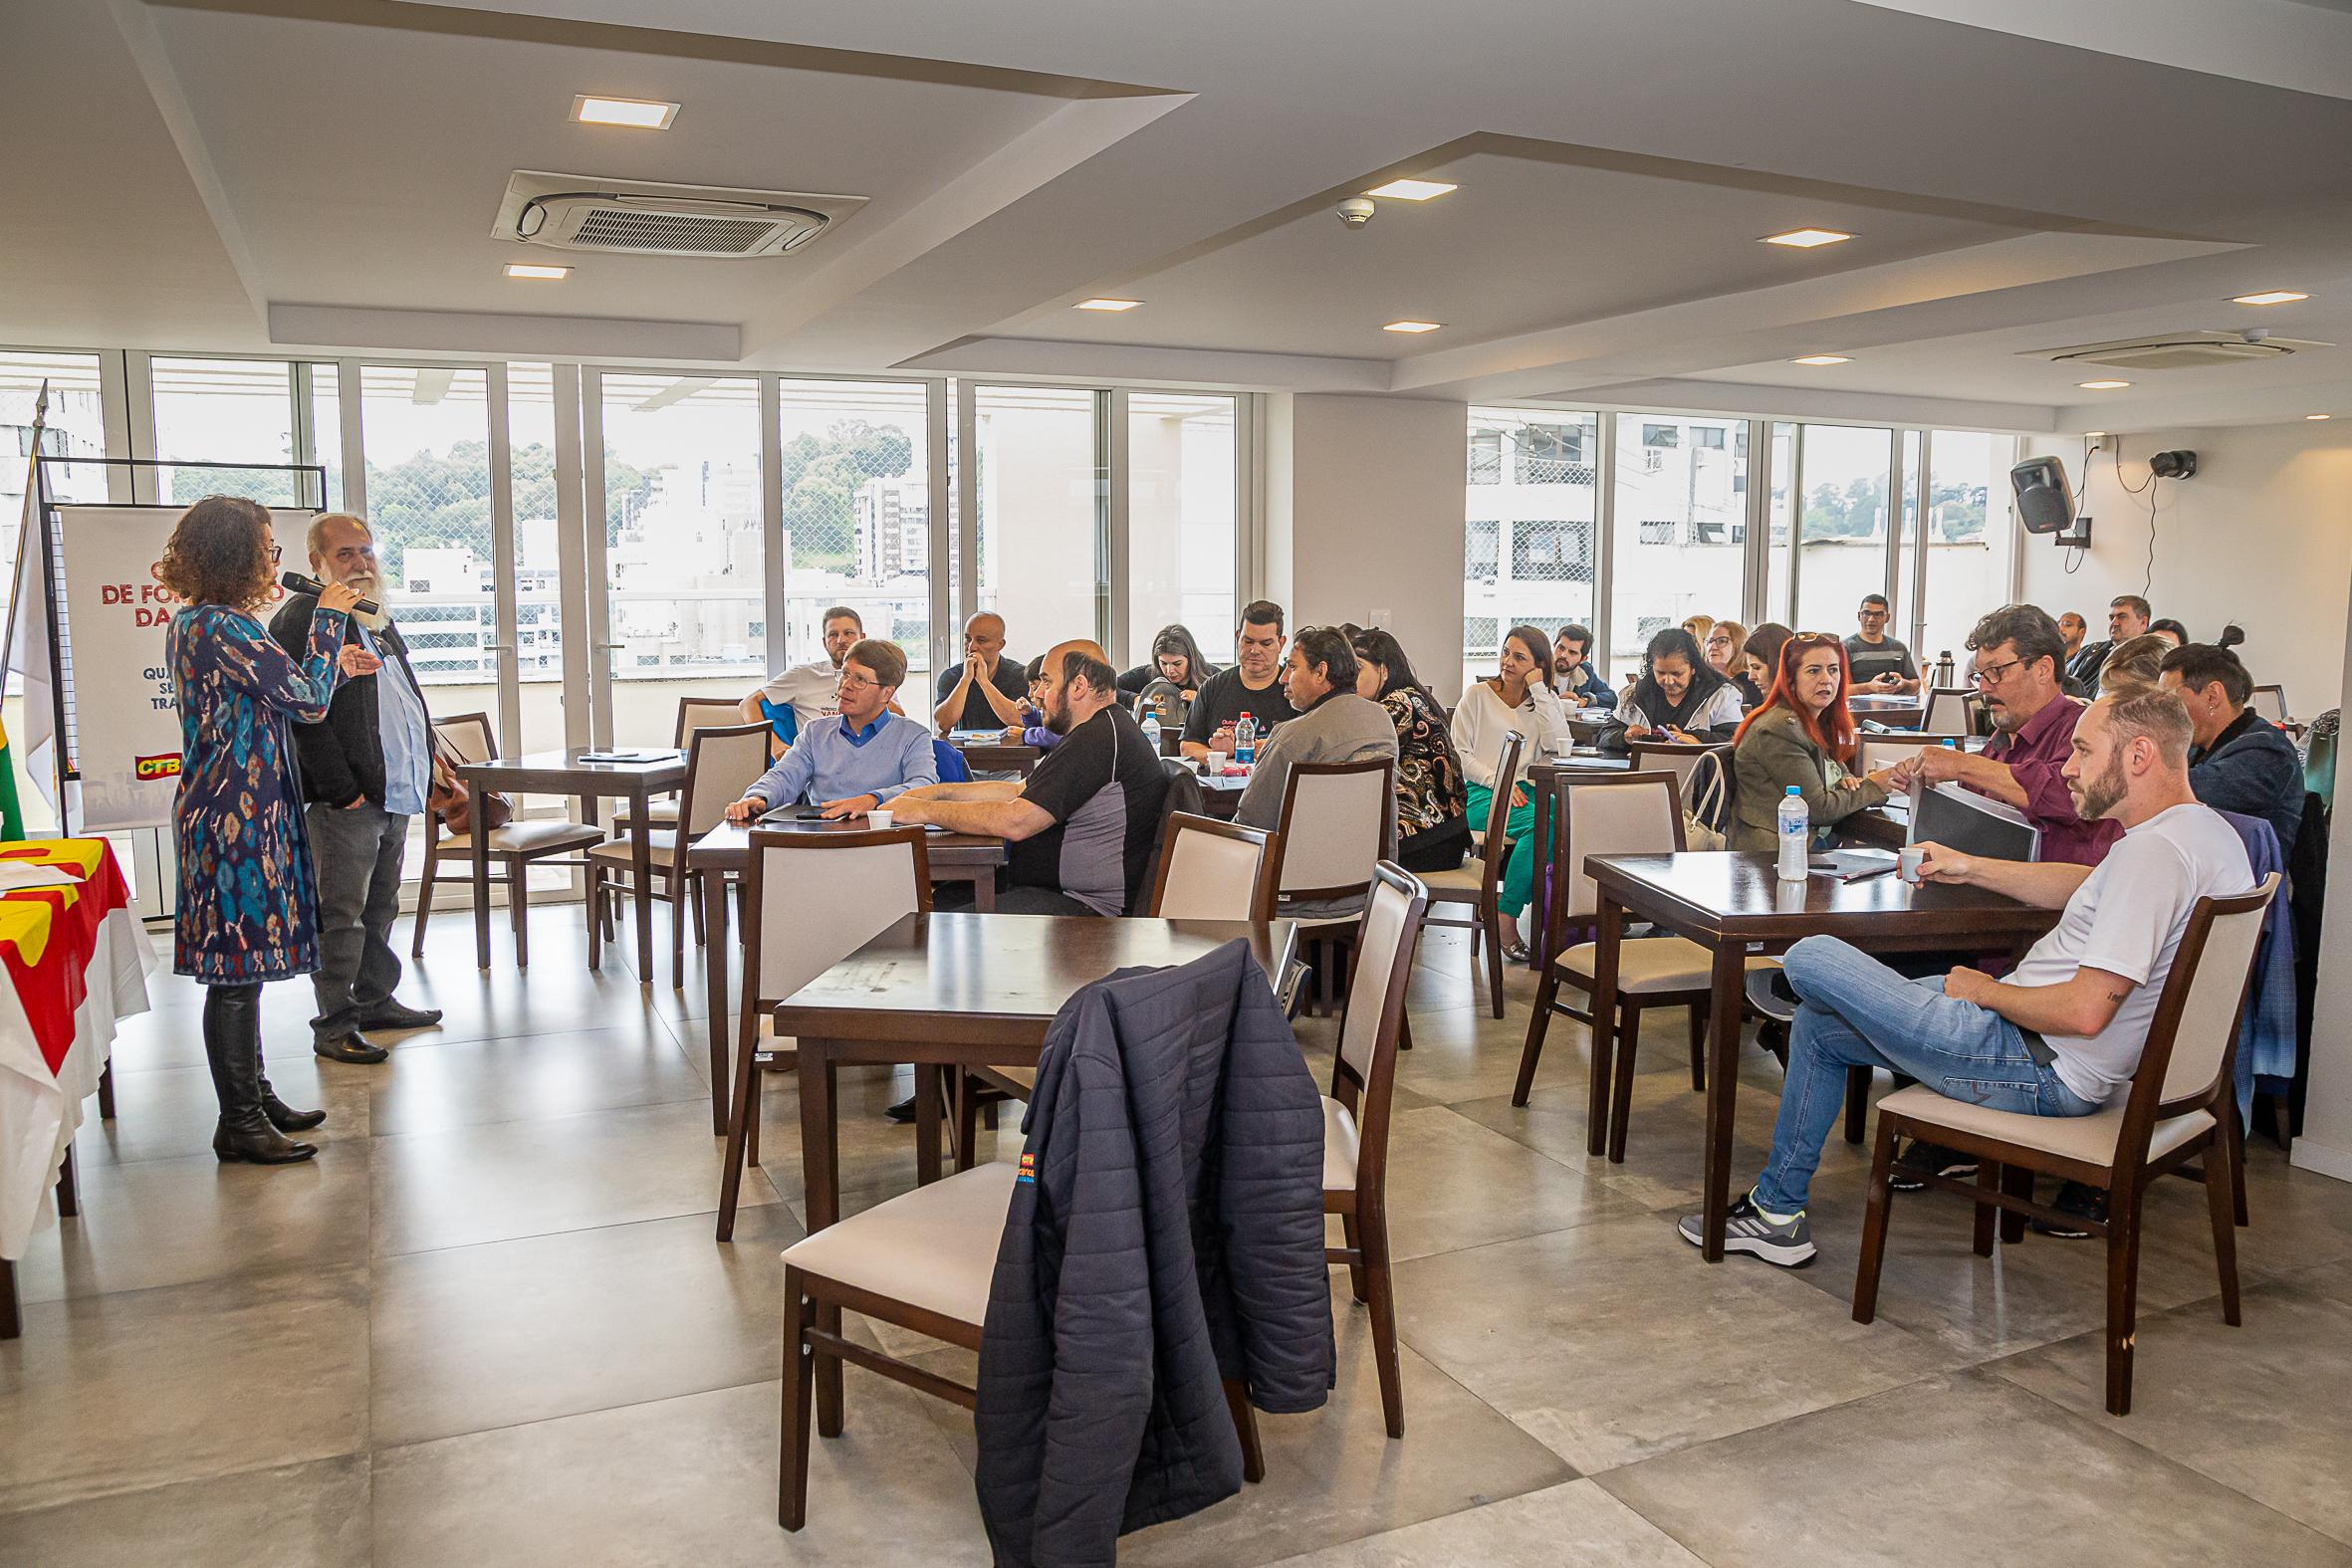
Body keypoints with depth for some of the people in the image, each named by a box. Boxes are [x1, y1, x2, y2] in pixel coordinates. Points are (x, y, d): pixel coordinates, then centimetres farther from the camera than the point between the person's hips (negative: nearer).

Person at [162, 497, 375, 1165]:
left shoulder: (197, 621, 14)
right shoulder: (221, 627, -19)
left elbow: (267, 697, 22)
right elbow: (308, 701, -18)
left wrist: (333, 666, 21)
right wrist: (328, 618, -8)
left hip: (230, 813, 11)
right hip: (236, 816, -11)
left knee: (241, 964, 17)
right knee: (239, 966, -3)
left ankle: (253, 1094, 27)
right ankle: (240, 1122, 6)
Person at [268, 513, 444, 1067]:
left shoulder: (378, 621, 20)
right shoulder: (302, 617, -9)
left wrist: (426, 770, 15)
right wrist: (341, 789, -20)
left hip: (395, 794, 9)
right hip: (344, 800, -9)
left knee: (381, 907, 18)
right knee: (341, 915, -4)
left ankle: (375, 1000, 30)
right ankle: (334, 1025, 3)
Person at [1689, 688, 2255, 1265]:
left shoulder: (2155, 850, -25)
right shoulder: (2207, 827, 9)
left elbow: (2084, 1013, -29)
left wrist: (1982, 989, -11)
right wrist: (1970, 867, 20)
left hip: (2041, 1070, -11)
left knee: (1811, 959, -7)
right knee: (1818, 1025, 20)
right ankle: (1777, 1208, 25)